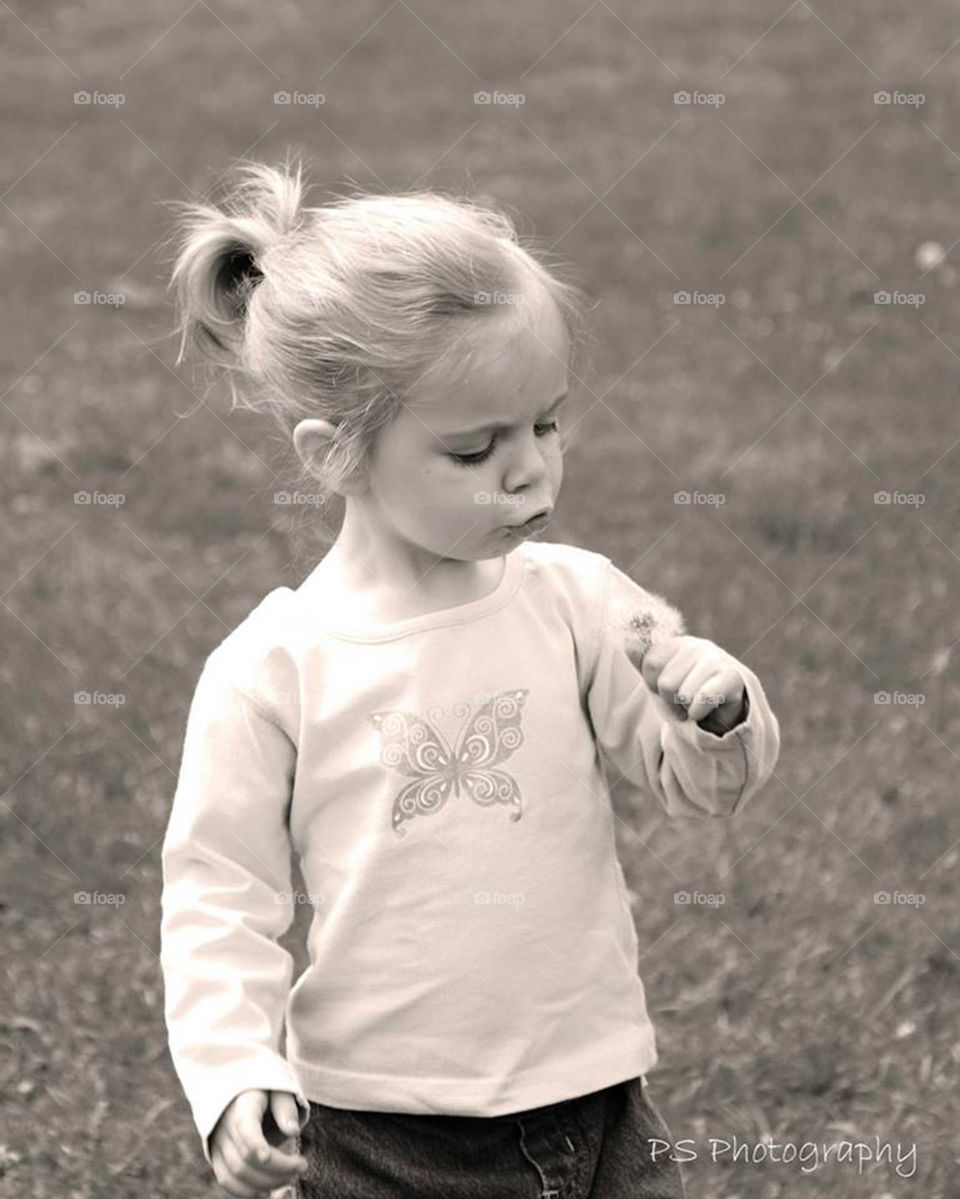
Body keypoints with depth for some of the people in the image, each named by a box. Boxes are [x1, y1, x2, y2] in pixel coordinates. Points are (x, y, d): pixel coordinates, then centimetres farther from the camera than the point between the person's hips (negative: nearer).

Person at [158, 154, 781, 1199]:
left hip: (592, 1110, 2)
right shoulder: (271, 670, -9)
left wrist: (717, 709, -18)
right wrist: (233, 1076, -16)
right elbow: (217, 896, -3)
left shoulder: (575, 601, -1)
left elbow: (705, 786, 4)